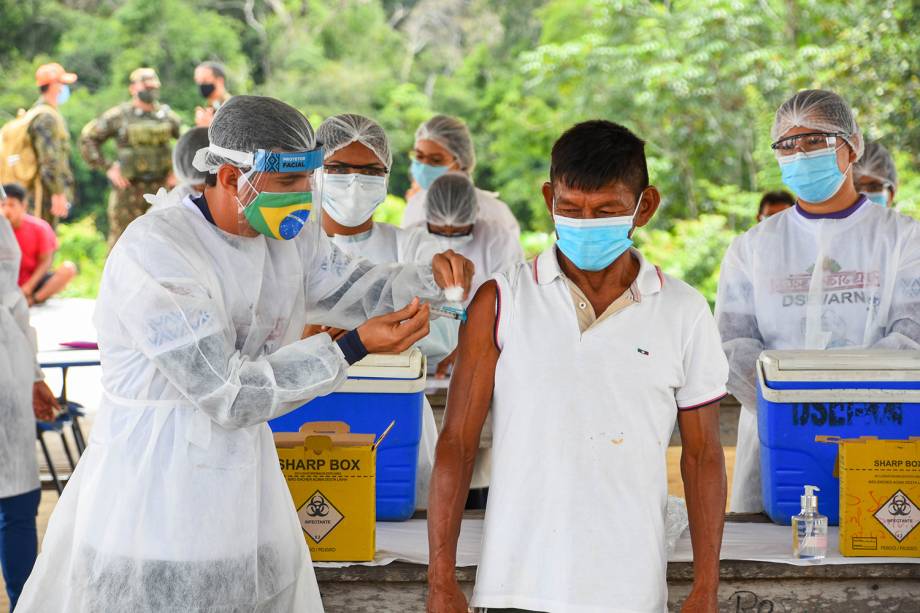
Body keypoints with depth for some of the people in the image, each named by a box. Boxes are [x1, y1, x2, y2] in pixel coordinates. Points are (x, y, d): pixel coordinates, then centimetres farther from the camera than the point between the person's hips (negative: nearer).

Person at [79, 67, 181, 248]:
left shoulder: (167, 115, 6)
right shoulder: (119, 116, -3)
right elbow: (87, 138, -1)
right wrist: (107, 168, -6)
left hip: (161, 188, 3)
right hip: (128, 189, -3)